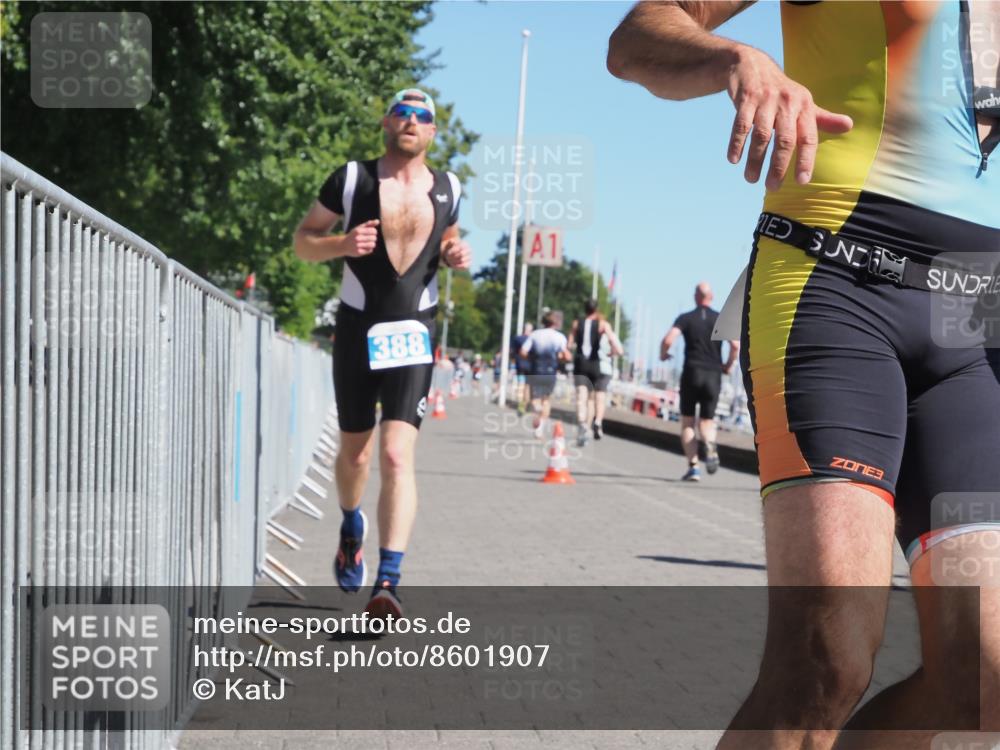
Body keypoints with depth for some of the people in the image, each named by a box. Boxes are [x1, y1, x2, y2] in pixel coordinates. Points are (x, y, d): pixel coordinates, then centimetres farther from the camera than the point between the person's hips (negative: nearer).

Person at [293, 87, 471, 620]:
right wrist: (341, 243, -17)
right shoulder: (352, 178, 0)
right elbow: (303, 240, 4)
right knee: (355, 454, 12)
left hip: (412, 334, 0)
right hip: (358, 329, 0)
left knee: (397, 455, -15)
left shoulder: (447, 190, 7)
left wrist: (455, 256, 2)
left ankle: (387, 584, -18)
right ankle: (351, 527, 45)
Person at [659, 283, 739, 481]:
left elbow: (668, 340, -13)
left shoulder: (685, 318, 1)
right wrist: (728, 365, 9)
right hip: (713, 376, 1)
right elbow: (735, 345, -7)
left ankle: (693, 466, -3)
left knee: (687, 422, 10)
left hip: (691, 374, -1)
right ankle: (710, 444, -22)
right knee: (707, 420, 13)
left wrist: (663, 354, 7)